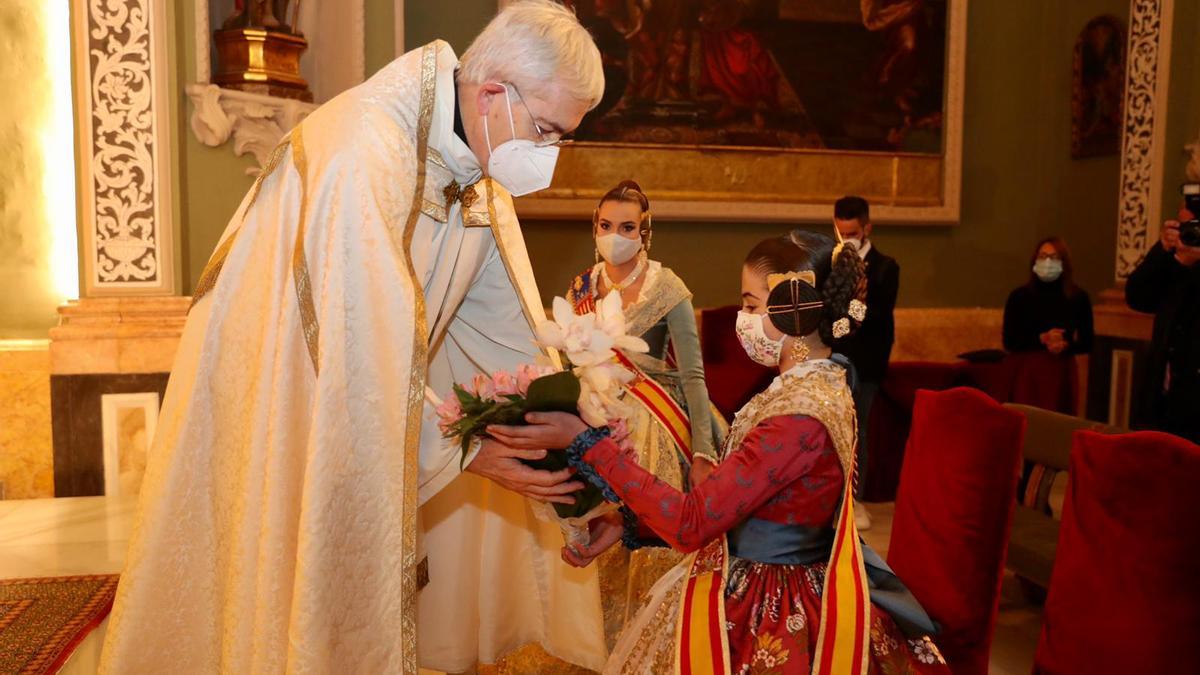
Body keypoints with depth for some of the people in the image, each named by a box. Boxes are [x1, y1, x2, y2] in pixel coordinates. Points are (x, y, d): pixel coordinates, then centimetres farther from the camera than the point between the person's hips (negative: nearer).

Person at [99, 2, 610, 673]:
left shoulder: (479, 164, -4)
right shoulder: (364, 155, -31)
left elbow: (509, 328, -2)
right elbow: (357, 351, -32)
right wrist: (462, 451, -25)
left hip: (370, 398, 7)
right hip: (279, 402, -7)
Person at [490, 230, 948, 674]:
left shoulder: (802, 414, -26)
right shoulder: (815, 383, 4)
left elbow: (691, 524, -27)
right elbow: (721, 502, 6)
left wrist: (584, 443, -23)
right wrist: (630, 522, 1)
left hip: (766, 617, -8)